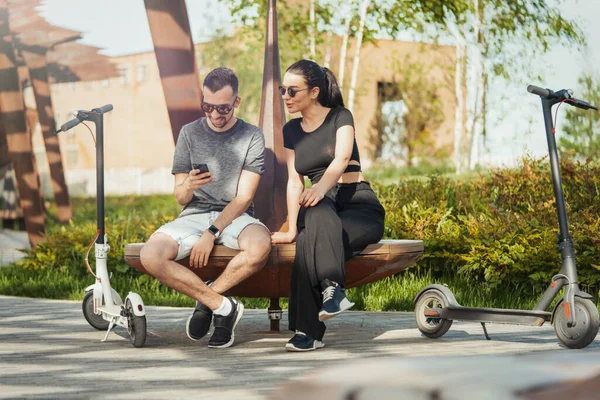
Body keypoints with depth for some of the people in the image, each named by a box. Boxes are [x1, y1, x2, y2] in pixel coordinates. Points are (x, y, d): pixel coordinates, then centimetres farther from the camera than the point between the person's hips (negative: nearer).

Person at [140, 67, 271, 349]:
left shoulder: (251, 137, 2)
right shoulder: (190, 133, 7)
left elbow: (243, 198, -4)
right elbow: (180, 198, 5)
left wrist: (212, 233, -17)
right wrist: (188, 186, -20)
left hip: (234, 217, -2)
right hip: (194, 215, 2)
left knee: (260, 245, -38)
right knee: (150, 256, -28)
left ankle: (206, 299, -13)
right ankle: (223, 306, -16)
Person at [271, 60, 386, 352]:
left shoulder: (340, 117, 1)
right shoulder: (291, 130, 16)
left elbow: (342, 158, -18)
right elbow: (295, 181, 7)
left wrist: (321, 188, -39)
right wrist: (291, 229, -7)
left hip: (360, 207, -3)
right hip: (320, 206, 3)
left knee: (310, 242, -36)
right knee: (321, 213, -38)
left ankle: (308, 330, -44)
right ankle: (334, 288, -54)